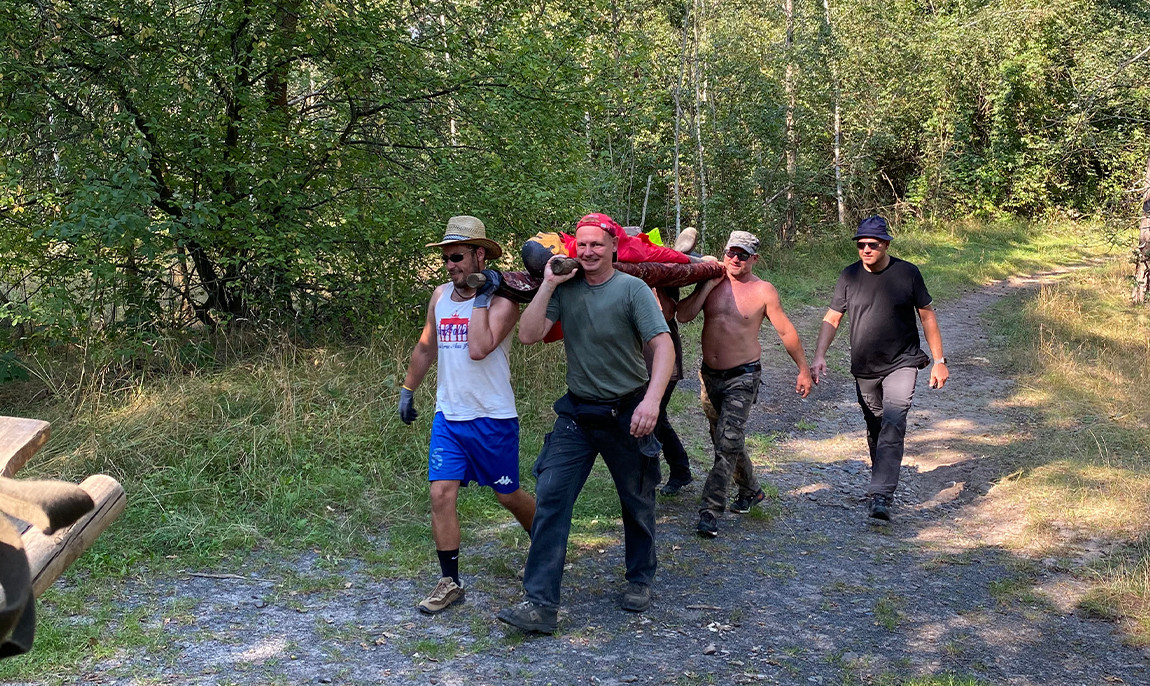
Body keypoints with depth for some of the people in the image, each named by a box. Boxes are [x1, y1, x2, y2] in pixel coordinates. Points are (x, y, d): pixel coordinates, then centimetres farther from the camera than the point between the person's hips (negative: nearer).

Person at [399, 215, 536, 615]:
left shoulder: (502, 300, -12)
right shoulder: (440, 296, 7)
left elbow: (479, 349, -28)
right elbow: (426, 347, 21)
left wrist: (482, 297, -22)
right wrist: (407, 389, 24)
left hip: (492, 419, -5)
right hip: (448, 416, 5)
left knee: (508, 496, 9)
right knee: (441, 495, -4)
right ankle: (450, 582, 7)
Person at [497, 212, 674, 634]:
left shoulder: (632, 289, -10)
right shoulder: (565, 289, 1)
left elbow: (663, 345, -18)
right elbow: (528, 335, -7)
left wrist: (652, 400, -32)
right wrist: (548, 284, -13)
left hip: (626, 413, -2)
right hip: (576, 413, 3)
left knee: (637, 503, 13)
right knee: (550, 497, -9)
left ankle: (640, 581, 36)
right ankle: (540, 603, -8)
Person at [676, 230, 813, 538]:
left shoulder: (763, 291, -7)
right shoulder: (711, 283, 2)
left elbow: (786, 332, 1)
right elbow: (684, 315, -11)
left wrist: (803, 370, 6)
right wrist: (709, 284, -13)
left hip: (742, 376, -5)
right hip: (710, 375, 5)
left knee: (728, 443, -14)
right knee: (726, 440, 17)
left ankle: (711, 512, -13)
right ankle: (750, 490, 38)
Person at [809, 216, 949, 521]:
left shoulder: (907, 273, -6)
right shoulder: (849, 276, -1)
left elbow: (927, 316, 2)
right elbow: (832, 318, 3)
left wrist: (939, 361, 2)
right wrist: (819, 357, -10)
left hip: (901, 365, -3)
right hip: (864, 369, 3)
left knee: (893, 426, -18)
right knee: (875, 429, 14)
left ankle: (881, 496, -23)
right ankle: (882, 482, 33)